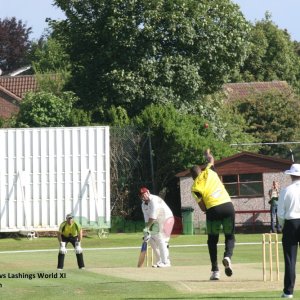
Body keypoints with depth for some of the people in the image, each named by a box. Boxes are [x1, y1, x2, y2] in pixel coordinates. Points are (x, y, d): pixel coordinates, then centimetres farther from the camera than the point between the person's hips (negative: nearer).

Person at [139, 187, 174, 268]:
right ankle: (159, 261, 14)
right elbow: (147, 218, 0)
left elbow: (153, 217, -28)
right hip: (157, 222, 9)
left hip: (166, 219, -9)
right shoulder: (144, 204, 5)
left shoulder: (154, 200, -23)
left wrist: (146, 228, -28)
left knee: (160, 239, -18)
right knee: (152, 240, 6)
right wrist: (147, 231, -11)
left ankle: (165, 262, -17)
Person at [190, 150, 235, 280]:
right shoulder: (209, 172, 10)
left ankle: (215, 270, 8)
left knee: (212, 240, 16)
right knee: (230, 236, 16)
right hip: (228, 206, 2)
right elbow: (211, 159, 33)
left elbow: (203, 208, 0)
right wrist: (208, 154, 55)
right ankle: (228, 256, -16)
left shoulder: (195, 188, 4)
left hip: (213, 210, -2)